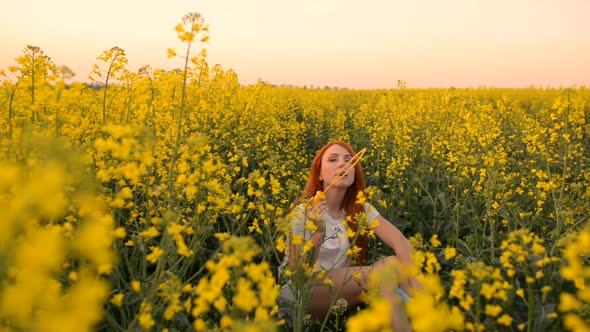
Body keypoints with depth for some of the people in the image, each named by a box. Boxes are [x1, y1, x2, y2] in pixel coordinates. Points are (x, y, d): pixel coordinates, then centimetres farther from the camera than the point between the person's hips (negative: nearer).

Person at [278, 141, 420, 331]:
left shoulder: (360, 208, -2)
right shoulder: (303, 213, -16)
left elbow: (401, 242, -12)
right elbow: (295, 274, -18)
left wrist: (415, 284, -31)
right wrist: (316, 233, -33)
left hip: (341, 291, 5)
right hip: (301, 296, -5)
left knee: (393, 263, -22)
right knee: (376, 273, -28)